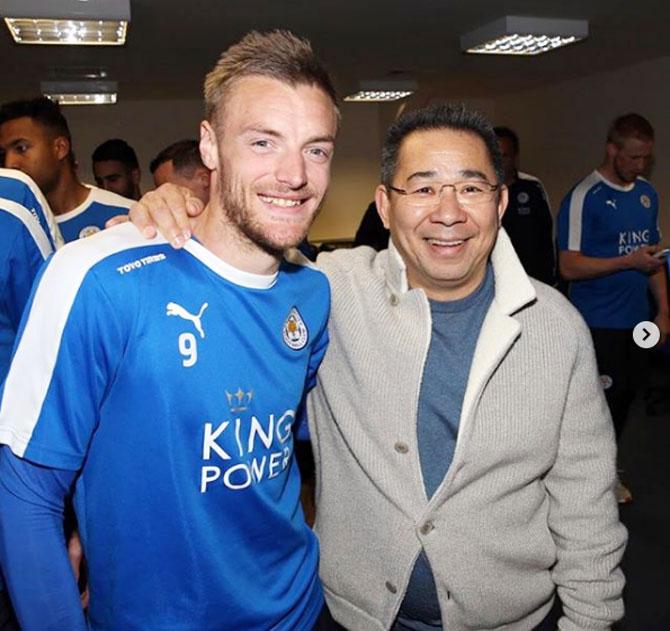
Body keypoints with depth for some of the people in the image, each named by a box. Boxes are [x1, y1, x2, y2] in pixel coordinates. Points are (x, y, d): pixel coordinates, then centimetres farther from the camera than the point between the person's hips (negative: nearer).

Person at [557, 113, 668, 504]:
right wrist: (628, 261, -21)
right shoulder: (584, 197, -12)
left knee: (626, 396, 13)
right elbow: (569, 266, -16)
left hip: (636, 319, 7)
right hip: (598, 321, -7)